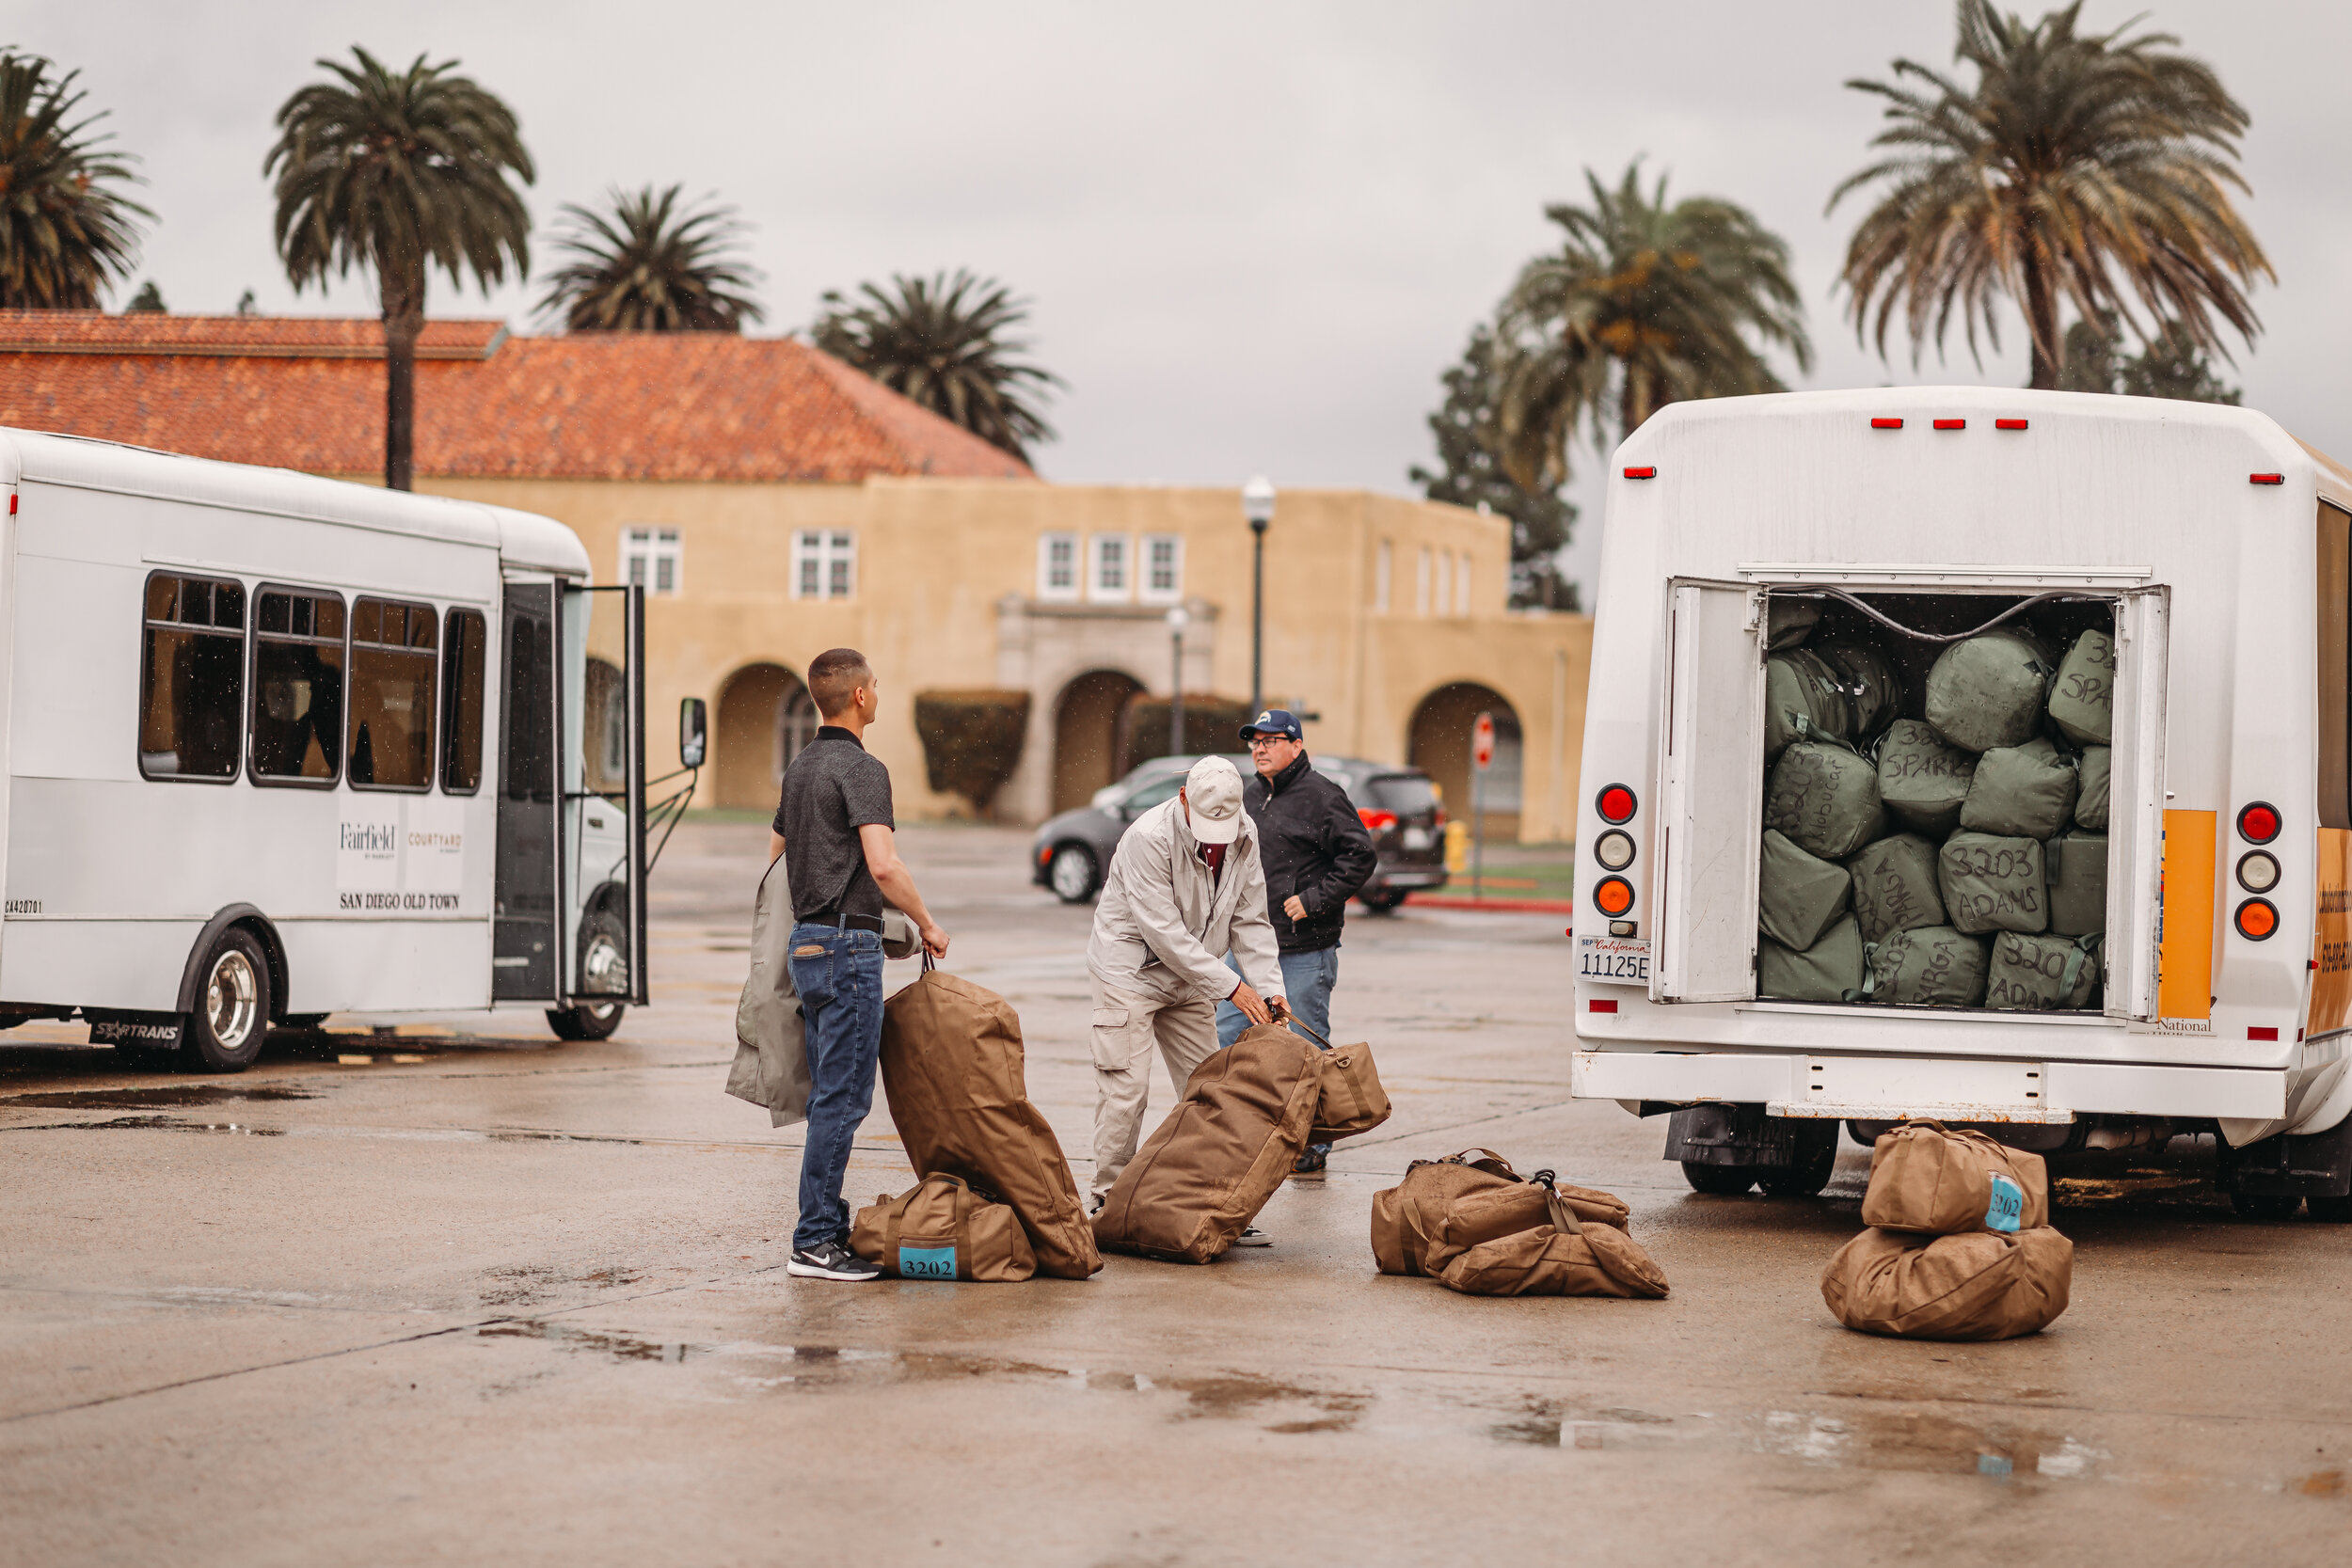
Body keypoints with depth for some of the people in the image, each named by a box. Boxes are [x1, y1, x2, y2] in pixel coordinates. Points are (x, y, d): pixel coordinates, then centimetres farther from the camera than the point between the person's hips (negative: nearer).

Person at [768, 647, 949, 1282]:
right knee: (843, 1097, -7)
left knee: (830, 1094, 14)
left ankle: (829, 1226, 17)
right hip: (847, 944, -9)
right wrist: (927, 923, -11)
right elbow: (883, 865, -24)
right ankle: (814, 1241, -8)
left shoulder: (801, 766, 15)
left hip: (807, 941, 9)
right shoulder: (861, 769, -13)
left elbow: (776, 855, 24)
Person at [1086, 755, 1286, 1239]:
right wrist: (1230, 986, -27)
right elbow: (1163, 931, -28)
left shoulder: (1243, 838, -7)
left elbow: (1250, 922, 0)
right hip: (1130, 968, -6)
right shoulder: (1150, 837, -27)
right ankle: (1110, 1198, -3)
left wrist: (1269, 987, -13)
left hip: (1189, 977, 6)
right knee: (1126, 1088, -11)